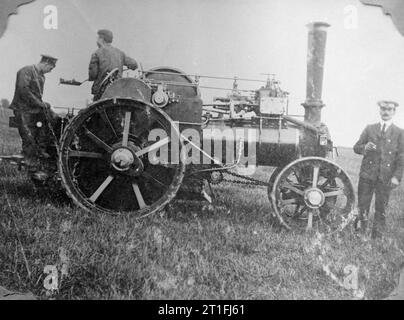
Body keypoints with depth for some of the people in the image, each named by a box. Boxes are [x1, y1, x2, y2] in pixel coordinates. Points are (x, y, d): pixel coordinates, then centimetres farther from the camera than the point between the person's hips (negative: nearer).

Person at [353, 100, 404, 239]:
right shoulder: (369, 129, 10)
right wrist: (365, 148, -12)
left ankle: (377, 236, 16)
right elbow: (356, 147, 11)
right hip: (367, 174, 1)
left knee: (381, 208, 5)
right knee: (362, 206, 3)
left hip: (385, 178, -1)